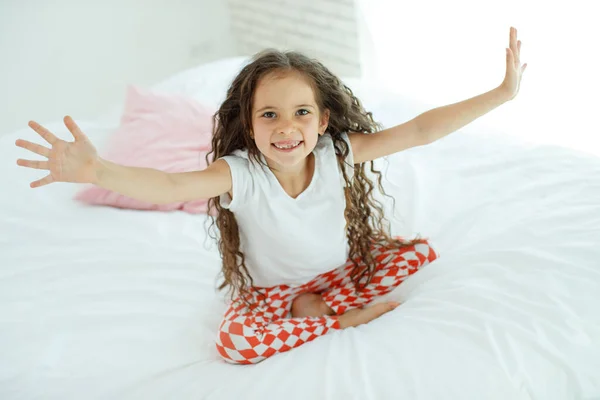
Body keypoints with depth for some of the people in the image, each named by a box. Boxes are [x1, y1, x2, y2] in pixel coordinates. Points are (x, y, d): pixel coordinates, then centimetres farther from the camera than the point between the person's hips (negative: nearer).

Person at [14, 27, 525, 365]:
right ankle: (347, 316, -13)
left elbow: (418, 130, -22)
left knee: (421, 250, -10)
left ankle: (315, 307, -12)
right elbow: (172, 186, -48)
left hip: (341, 268, 3)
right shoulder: (241, 174, -30)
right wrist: (97, 171, -67)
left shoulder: (338, 153, -21)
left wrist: (501, 92, -25)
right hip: (270, 287, -3)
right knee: (234, 341, -32)